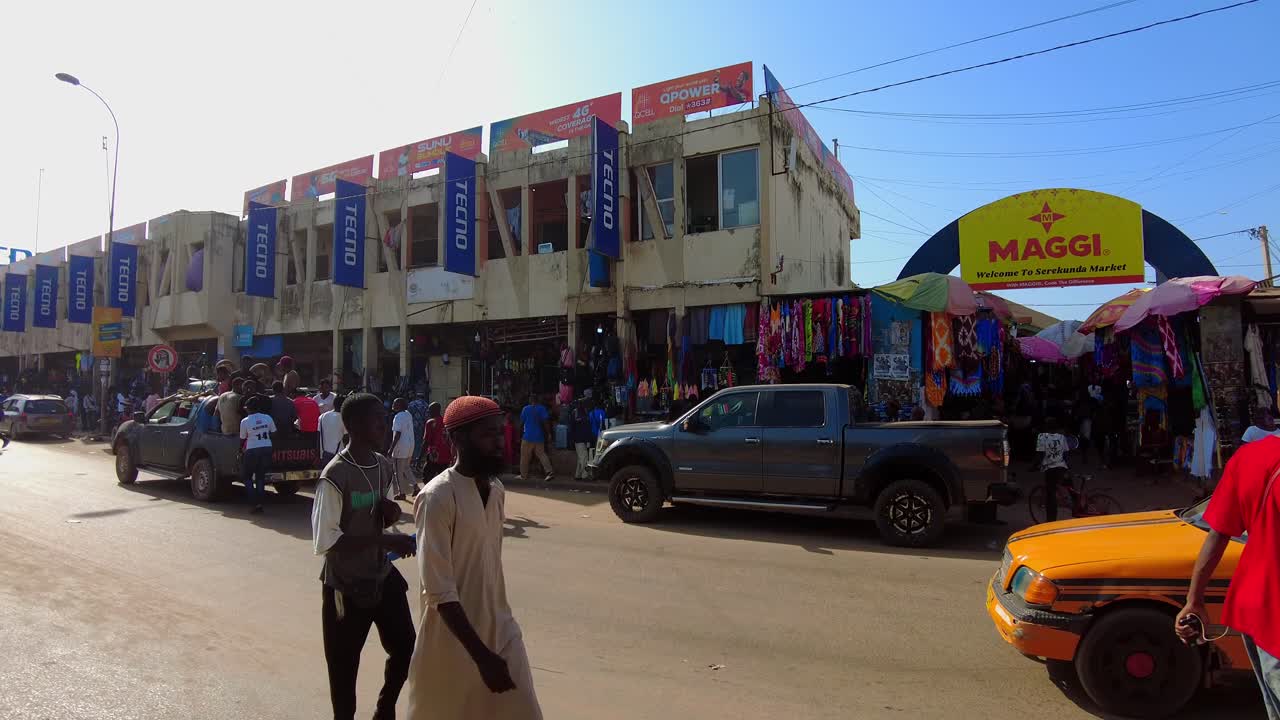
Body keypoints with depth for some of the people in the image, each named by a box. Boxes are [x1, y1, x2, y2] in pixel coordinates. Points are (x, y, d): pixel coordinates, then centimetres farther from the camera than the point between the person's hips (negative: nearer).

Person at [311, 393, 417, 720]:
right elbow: (324, 542, -24)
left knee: (406, 649, 15)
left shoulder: (384, 466, 2)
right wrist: (385, 539, -28)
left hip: (383, 577, 7)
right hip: (347, 586, -7)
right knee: (344, 668, 11)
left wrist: (390, 513, -10)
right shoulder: (335, 476, -21)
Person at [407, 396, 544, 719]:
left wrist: (494, 638, 19)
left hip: (500, 629, 6)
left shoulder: (496, 489, 2)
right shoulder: (437, 498, -21)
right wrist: (482, 655, -22)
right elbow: (439, 592, -22)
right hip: (454, 640, -6)